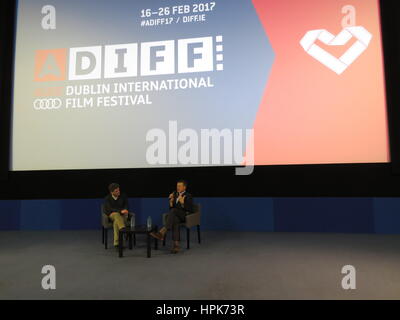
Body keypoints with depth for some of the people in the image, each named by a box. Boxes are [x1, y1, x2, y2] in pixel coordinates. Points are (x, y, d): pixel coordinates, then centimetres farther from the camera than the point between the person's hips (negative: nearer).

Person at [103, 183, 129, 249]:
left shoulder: (123, 196, 1)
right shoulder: (107, 198, -6)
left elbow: (126, 206, 5)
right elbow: (110, 209, -16)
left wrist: (124, 210, -19)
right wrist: (120, 211, -30)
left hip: (122, 215, 1)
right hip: (111, 215, -1)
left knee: (116, 221, -33)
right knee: (116, 215, -37)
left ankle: (117, 243, -32)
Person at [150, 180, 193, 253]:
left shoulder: (188, 196, 3)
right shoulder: (174, 194, 18)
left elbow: (190, 210, -8)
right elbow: (171, 208, 14)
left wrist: (182, 202, -20)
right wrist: (171, 201, -4)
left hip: (185, 215, -3)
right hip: (175, 215, 4)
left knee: (173, 211, -35)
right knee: (175, 220, -35)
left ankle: (162, 232, -45)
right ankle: (176, 244, -44)